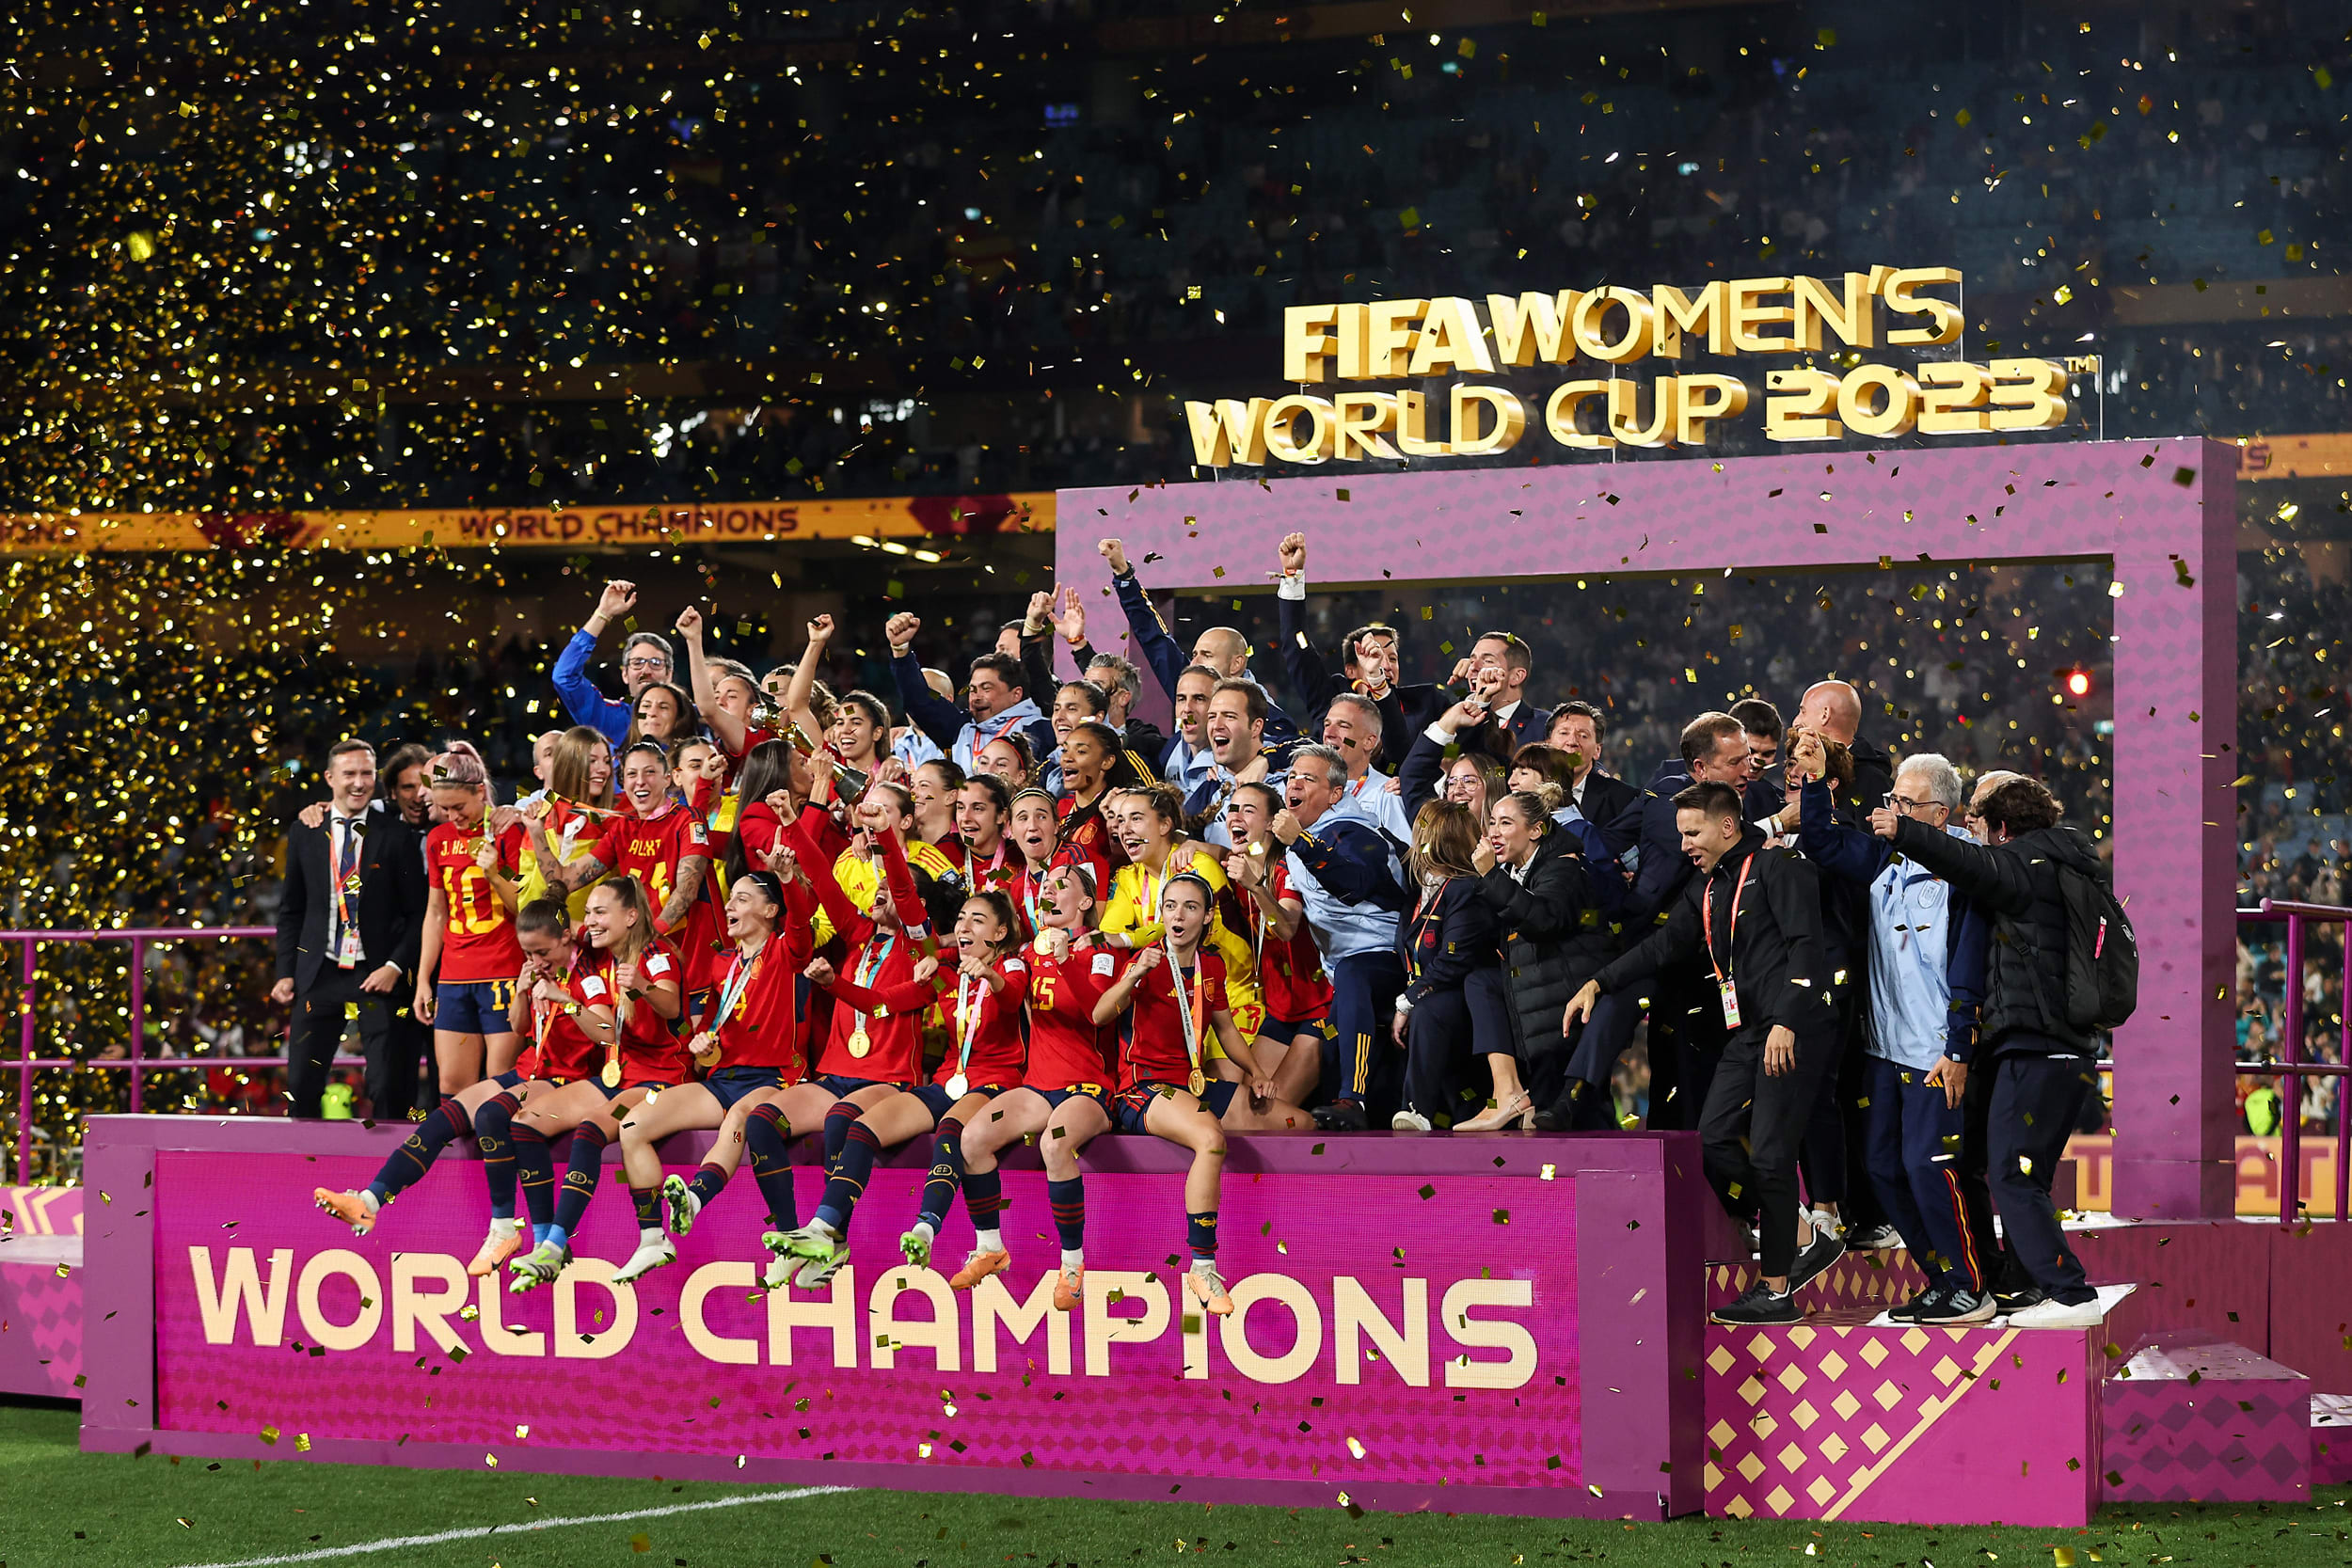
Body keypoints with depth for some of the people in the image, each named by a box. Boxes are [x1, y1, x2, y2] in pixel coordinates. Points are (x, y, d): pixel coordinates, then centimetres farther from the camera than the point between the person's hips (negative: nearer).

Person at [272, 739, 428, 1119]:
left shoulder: (397, 835, 0)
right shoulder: (304, 833, 7)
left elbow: (418, 912, 1)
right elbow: (290, 910, 13)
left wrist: (395, 967, -10)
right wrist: (286, 972, 5)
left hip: (377, 973, -2)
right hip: (319, 973, 2)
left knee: (388, 1087, -5)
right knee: (301, 1084, 0)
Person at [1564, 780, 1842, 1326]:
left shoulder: (1778, 867, -7)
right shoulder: (1707, 886, 19)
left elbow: (1805, 944, -15)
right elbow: (1666, 944, 22)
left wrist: (1786, 1022, -22)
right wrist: (1599, 983, 13)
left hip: (1795, 1031, -9)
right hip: (1749, 1033, 9)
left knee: (1769, 1153, -9)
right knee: (1714, 1139, 0)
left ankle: (1777, 1291, -2)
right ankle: (1803, 1241, 10)